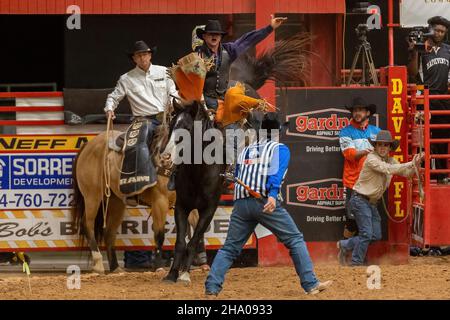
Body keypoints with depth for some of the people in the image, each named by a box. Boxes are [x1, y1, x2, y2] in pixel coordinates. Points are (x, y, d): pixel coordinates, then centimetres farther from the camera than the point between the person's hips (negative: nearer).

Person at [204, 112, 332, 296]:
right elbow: (277, 173, -9)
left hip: (240, 203, 4)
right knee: (295, 240, 2)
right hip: (266, 202, -4)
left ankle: (211, 287, -3)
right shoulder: (280, 149, 10)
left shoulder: (245, 151, 26)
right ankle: (310, 284, -5)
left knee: (230, 248, 9)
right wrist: (273, 195, -23)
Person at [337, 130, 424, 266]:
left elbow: (406, 173, 3)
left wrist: (416, 164, -17)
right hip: (360, 200, -8)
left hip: (372, 203, 8)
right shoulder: (371, 158, -17)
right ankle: (356, 263, 2)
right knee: (366, 233, -11)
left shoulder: (390, 161, 7)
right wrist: (410, 163, -31)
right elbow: (387, 169, -30)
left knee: (376, 235, 9)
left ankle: (344, 245, 24)